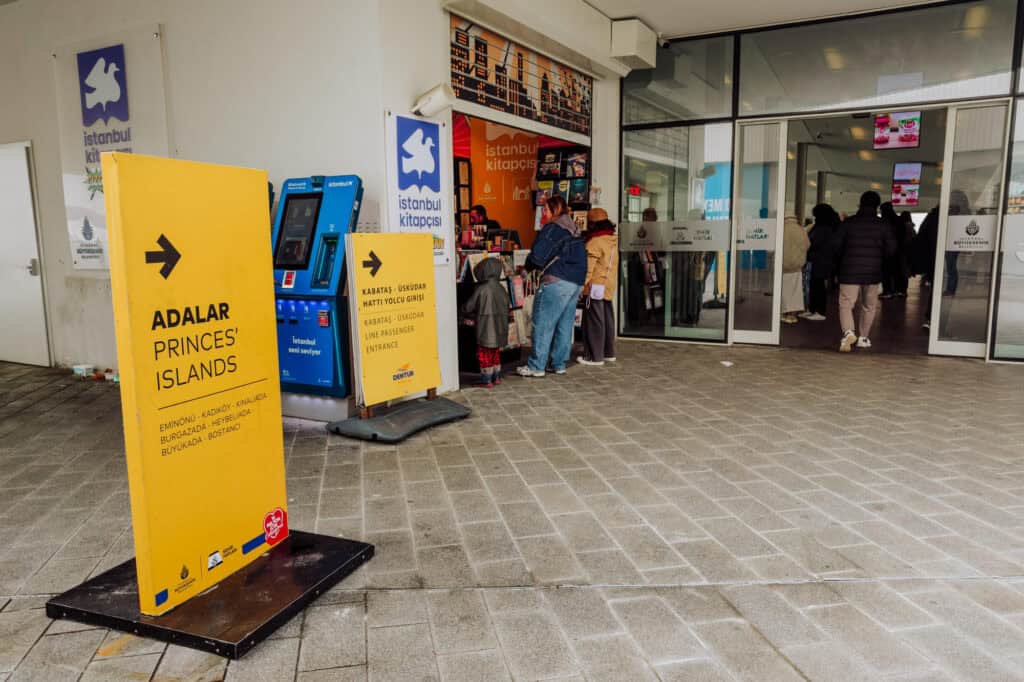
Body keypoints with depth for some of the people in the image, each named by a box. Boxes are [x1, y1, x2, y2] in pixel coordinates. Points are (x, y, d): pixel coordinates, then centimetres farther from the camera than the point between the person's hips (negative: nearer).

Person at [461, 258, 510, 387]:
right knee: (496, 354, 20)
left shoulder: (481, 289, -14)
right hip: (500, 329, 6)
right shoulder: (502, 288, 4)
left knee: (485, 355, 5)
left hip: (486, 330, -6)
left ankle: (486, 380, 7)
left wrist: (471, 317, 19)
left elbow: (468, 307, -7)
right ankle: (496, 377, 27)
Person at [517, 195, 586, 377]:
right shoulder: (574, 230, 18)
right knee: (565, 325, 12)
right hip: (577, 282, 8)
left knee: (543, 324, -3)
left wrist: (528, 267, 6)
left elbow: (537, 255, -14)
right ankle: (559, 364, 16)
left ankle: (536, 366, -2)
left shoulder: (552, 228, -7)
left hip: (557, 281, -8)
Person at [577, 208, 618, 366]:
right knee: (607, 319, 14)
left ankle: (594, 356, 0)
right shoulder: (613, 239, 10)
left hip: (595, 286, -9)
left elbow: (587, 267, -17)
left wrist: (580, 285, -13)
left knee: (594, 320, -3)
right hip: (609, 285, 9)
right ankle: (608, 352, 23)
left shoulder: (595, 242, -16)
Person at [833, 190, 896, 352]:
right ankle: (864, 338, 21)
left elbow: (837, 245, -3)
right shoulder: (882, 225, 0)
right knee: (869, 307, 15)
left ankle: (848, 332, -26)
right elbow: (891, 248, -2)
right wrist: (879, 259, 17)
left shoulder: (848, 223, -2)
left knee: (846, 304, -2)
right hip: (873, 272, 2)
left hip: (849, 271, -2)